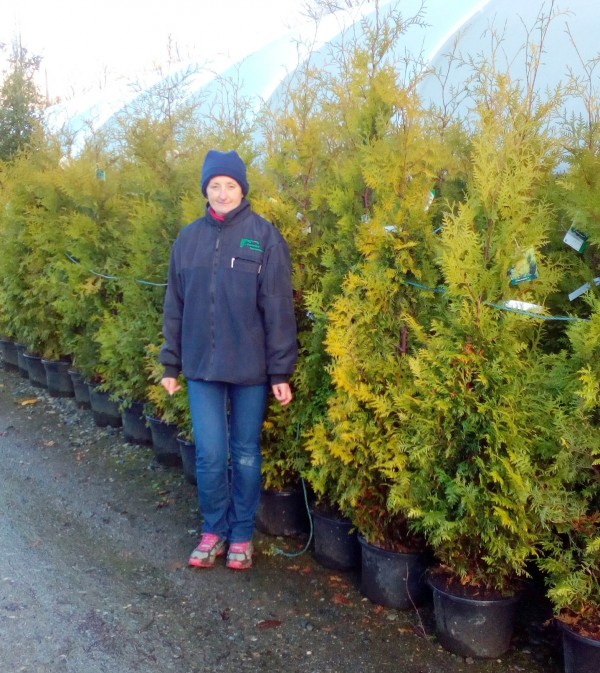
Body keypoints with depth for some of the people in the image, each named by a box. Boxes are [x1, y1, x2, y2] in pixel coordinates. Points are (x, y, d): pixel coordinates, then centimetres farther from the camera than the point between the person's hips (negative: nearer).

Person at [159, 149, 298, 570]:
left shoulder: (265, 236, -5)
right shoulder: (188, 239, 6)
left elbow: (278, 308, -7)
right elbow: (175, 306, 11)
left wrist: (281, 371, -9)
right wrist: (172, 364, 10)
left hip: (250, 366, -2)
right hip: (201, 365, 2)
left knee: (246, 454, 10)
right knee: (209, 455, 4)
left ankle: (242, 535, 26)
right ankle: (213, 530, 24)